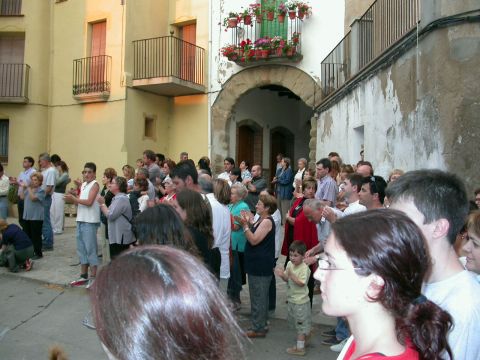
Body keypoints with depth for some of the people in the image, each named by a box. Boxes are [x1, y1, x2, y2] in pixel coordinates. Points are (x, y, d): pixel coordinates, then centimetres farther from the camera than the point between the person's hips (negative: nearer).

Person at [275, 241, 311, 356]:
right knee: (299, 323, 22)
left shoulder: (304, 268, -20)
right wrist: (282, 275, -15)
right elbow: (287, 280, 5)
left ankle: (300, 348, 15)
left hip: (301, 301, -7)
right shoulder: (289, 264, 0)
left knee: (300, 325, 5)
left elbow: (301, 283, -27)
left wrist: (291, 275, -33)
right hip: (291, 299, 7)